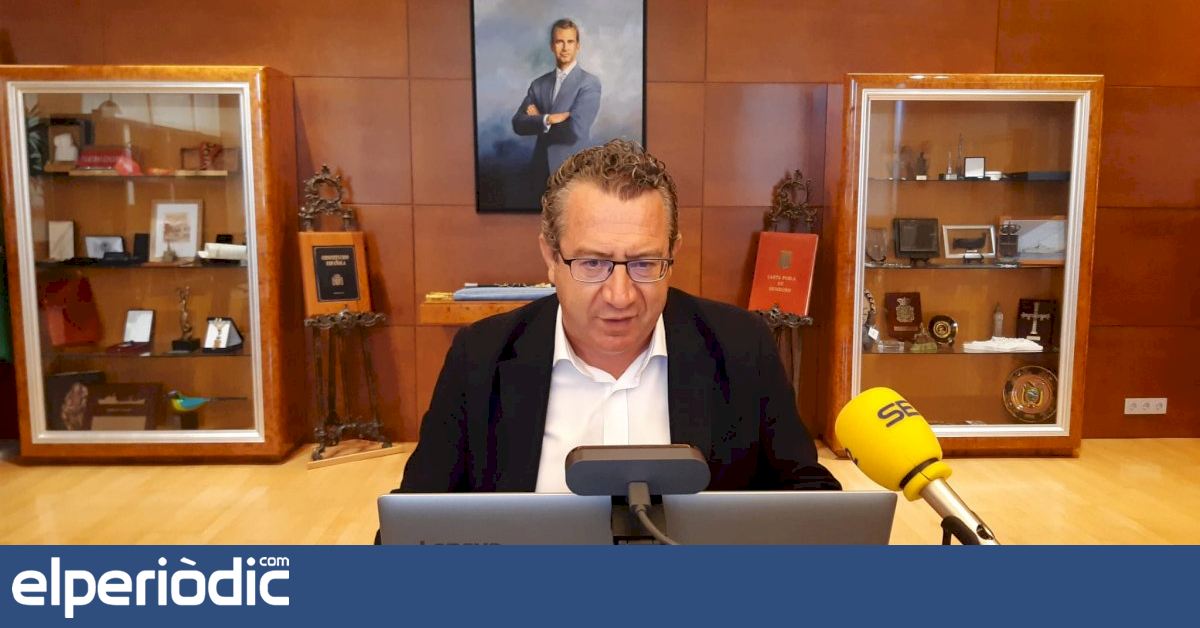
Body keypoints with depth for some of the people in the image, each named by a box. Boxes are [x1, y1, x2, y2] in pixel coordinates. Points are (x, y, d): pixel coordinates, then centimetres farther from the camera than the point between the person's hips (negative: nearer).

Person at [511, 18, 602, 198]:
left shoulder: (590, 83, -6)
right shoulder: (538, 84, 10)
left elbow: (575, 129, -17)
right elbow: (518, 124, -1)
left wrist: (537, 120, -4)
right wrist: (547, 119, -18)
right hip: (542, 171, 4)